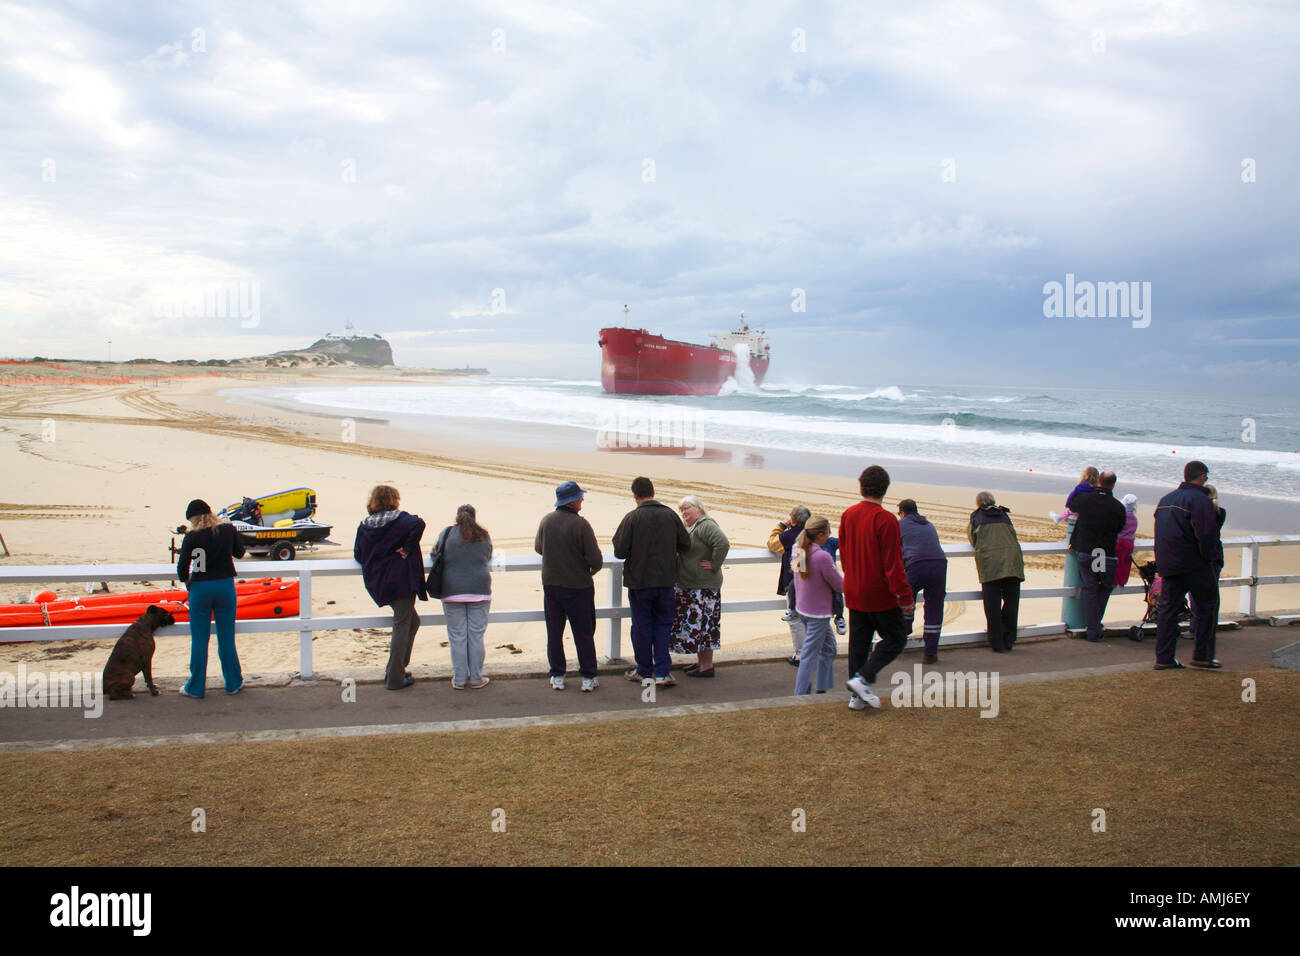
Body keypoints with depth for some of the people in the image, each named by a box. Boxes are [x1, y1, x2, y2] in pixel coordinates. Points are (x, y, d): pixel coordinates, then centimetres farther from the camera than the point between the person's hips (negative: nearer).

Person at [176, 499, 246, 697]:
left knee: (199, 641, 7)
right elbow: (240, 552, 13)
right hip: (225, 586, 2)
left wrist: (186, 581, 8)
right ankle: (233, 684, 18)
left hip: (200, 589, -2)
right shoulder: (228, 529, -2)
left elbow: (182, 568, -12)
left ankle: (195, 687, 14)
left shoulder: (191, 537, -10)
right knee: (226, 639, 12)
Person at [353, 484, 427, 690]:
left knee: (412, 621, 22)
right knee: (402, 627, 1)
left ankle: (395, 668, 22)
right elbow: (418, 524, -28)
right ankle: (395, 678, 3)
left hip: (377, 585, 7)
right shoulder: (399, 519, -8)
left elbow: (358, 555, 10)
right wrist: (407, 549, -19)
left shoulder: (364, 526, 9)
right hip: (402, 581, -7)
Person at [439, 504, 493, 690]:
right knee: (476, 636, 6)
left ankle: (459, 680, 8)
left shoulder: (448, 534, 0)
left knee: (457, 636, 5)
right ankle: (476, 679, 11)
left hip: (452, 591, -1)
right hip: (479, 590, 1)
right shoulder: (484, 537, 5)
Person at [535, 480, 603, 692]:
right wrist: (592, 571, 4)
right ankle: (588, 678, 12)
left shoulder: (546, 521, -2)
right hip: (578, 586, -4)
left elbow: (538, 547, 15)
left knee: (554, 632, 13)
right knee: (584, 633, 7)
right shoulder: (580, 524, -17)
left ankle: (557, 676, 16)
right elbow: (596, 559, -18)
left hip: (550, 584, 4)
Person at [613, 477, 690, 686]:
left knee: (642, 626, 9)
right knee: (663, 625, 12)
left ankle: (644, 671, 18)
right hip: (666, 580, 3)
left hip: (639, 582, -3)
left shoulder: (632, 518, -13)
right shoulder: (670, 515, -2)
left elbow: (620, 551, -14)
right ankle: (662, 672, 6)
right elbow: (685, 544, 4)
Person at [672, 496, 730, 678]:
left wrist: (714, 565, -20)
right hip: (690, 587, 10)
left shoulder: (706, 525, -14)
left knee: (702, 624, -5)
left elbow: (723, 544, -26)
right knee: (694, 624, 14)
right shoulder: (688, 528, 15)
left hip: (704, 586, -10)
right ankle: (700, 661, 23)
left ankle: (707, 666, 0)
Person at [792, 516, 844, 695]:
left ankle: (822, 689, 27)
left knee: (829, 648, 20)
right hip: (818, 613, -8)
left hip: (802, 608, 8)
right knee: (809, 655, 1)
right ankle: (801, 695, 8)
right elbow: (839, 585, -15)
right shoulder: (823, 556, -24)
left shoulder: (798, 551, -2)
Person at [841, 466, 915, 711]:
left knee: (858, 642, 12)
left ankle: (857, 696, 13)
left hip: (854, 593, 7)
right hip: (880, 594, -7)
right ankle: (864, 678, -7)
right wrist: (905, 597, -13)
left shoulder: (847, 516, 3)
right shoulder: (885, 520, -18)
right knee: (895, 638, 7)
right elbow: (893, 562, -18)